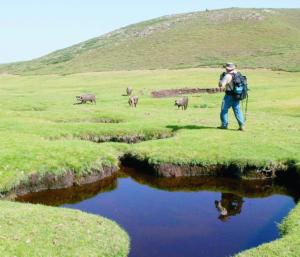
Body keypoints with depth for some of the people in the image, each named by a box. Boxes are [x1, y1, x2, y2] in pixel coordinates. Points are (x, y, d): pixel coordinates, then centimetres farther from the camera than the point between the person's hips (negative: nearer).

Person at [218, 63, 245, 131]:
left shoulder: (227, 76, -18)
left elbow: (221, 85, -20)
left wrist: (221, 77, -4)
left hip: (229, 95, -6)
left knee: (224, 110, 8)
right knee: (237, 110, 8)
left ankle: (224, 125, 15)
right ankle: (242, 125, 1)